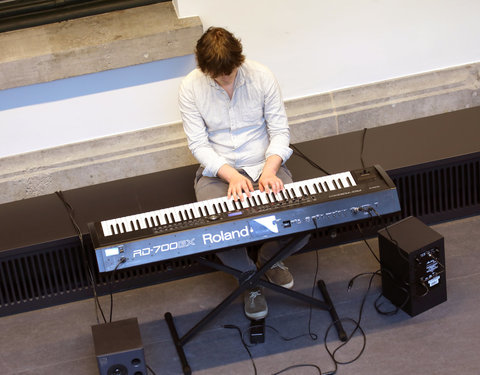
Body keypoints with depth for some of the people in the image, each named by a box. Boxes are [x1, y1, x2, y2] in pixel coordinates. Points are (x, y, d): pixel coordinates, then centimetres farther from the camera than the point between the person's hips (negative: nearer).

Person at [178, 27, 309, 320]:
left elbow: (280, 131, -5)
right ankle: (250, 275, 7)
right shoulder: (191, 88, -10)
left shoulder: (261, 77, -9)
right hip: (217, 171, 0)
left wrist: (269, 170, -23)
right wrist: (231, 175, -25)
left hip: (265, 165, 1)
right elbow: (198, 144, -10)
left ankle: (270, 257, 16)